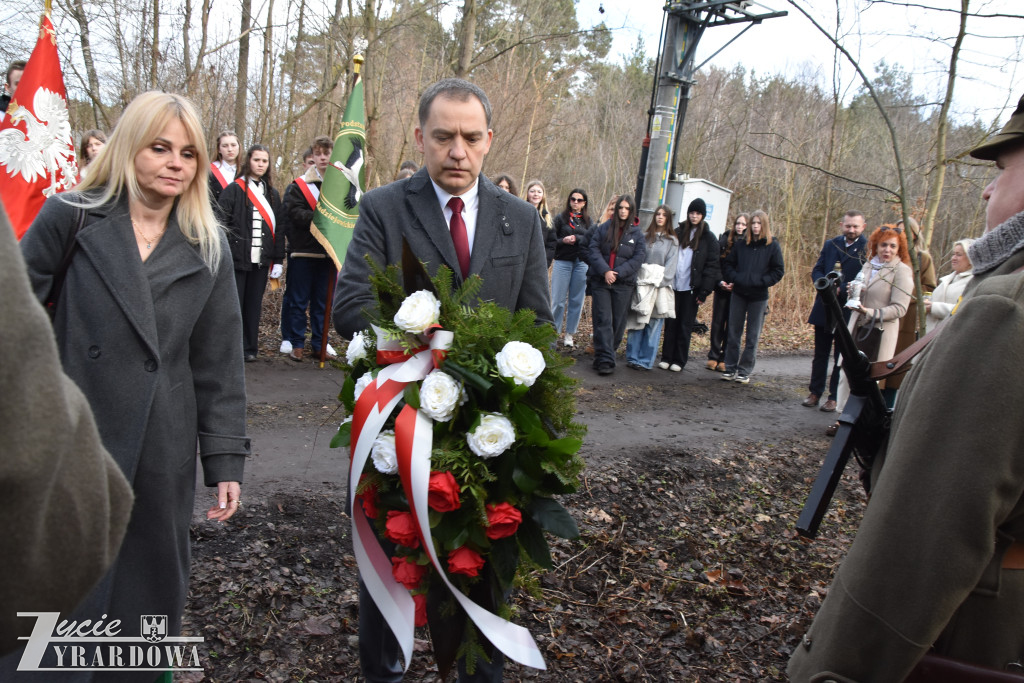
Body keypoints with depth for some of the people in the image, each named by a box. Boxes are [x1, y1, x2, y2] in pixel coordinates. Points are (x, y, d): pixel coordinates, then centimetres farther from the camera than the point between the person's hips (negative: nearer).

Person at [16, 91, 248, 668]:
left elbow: (220, 364, 5)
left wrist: (226, 460, 2)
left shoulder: (209, 247, 5)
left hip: (162, 456, 1)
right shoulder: (70, 218, 0)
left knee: (151, 586, 12)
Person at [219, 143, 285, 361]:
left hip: (261, 260, 4)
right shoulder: (234, 190, 0)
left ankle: (249, 348, 17)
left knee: (254, 305, 8)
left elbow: (278, 229, 13)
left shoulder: (272, 194, 14)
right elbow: (222, 223, -6)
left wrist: (278, 260, 7)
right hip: (237, 258, -4)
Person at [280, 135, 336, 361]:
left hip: (327, 252, 2)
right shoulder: (299, 185, 1)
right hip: (303, 250, -2)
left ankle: (319, 344, 19)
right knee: (298, 300, 4)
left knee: (322, 301, 10)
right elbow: (294, 213, -10)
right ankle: (295, 344, 13)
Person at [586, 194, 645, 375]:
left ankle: (604, 357, 15)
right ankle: (605, 359, -10)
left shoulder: (637, 234, 6)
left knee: (618, 323, 3)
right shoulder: (603, 229, 6)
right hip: (600, 281, -1)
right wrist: (605, 271, -15)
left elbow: (638, 259, -2)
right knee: (603, 321, -8)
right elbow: (593, 250, -1)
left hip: (623, 284, 1)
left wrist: (618, 273, -13)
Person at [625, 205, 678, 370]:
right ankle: (632, 357, 8)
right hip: (641, 286, 2)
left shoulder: (672, 241, 4)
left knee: (654, 325, -2)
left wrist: (658, 281, -13)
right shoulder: (646, 237, 13)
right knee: (636, 323, 1)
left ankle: (645, 361, 3)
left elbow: (671, 265, -2)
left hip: (660, 288, -2)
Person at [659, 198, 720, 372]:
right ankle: (666, 358, 12)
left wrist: (704, 291, -11)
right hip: (674, 286, 3)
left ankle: (679, 361, 11)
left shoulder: (708, 238, 1)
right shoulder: (678, 232, 10)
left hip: (691, 288, -3)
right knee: (671, 323, 4)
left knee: (685, 325, 3)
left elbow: (712, 266, -3)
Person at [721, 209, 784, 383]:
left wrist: (761, 282, -14)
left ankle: (744, 371, 10)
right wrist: (732, 278, -4)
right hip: (739, 293, 3)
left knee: (753, 336, 4)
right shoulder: (742, 244, 7)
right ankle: (730, 368, 14)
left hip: (759, 297, -3)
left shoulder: (773, 246, -2)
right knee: (733, 333, 6)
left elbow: (779, 270, -3)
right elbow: (729, 263, 14)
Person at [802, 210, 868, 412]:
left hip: (848, 311, -4)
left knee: (841, 357, 7)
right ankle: (815, 392, 24)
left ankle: (834, 397, 15)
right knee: (820, 354, 14)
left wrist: (841, 290, -23)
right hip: (824, 309, 4)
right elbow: (817, 270, 7)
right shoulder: (831, 244, 7)